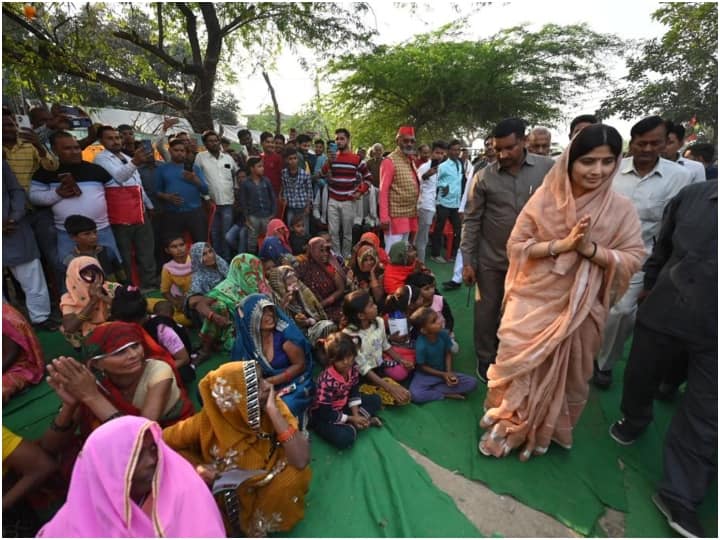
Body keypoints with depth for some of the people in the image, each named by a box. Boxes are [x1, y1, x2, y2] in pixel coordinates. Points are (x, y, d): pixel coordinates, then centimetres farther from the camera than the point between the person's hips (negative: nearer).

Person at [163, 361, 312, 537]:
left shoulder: (274, 406, -25)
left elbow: (301, 461, -34)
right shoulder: (208, 422, -25)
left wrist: (273, 411, -39)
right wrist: (194, 466, -25)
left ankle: (263, 521, 1)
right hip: (226, 490, 1)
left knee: (294, 475, -30)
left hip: (269, 486, -1)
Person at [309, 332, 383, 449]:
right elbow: (324, 413, -26)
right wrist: (351, 419, -19)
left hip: (344, 405, 7)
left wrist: (356, 415, -11)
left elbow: (354, 392, 1)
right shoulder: (327, 380, -33)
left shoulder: (353, 368, -14)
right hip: (322, 415, -7)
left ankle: (353, 425, -6)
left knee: (375, 400, 7)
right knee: (344, 438, -33)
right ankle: (361, 421, -4)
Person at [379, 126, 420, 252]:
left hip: (410, 214, 8)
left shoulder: (411, 161, 15)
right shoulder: (390, 161, -9)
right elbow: (384, 190, -15)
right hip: (396, 214, -8)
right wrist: (384, 217, -21)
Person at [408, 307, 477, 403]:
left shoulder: (444, 334, -16)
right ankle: (447, 395, -10)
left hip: (444, 372, 5)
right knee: (415, 394, -34)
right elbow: (422, 367, -14)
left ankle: (430, 390, -12)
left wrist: (449, 372, -14)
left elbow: (448, 354, 0)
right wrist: (443, 375, -16)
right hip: (426, 374, -5)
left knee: (472, 383, -11)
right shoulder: (421, 345, -28)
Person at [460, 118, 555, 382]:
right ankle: (485, 361, 29)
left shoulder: (548, 169, -5)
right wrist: (467, 261, -6)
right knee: (487, 311, 10)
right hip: (490, 259, -1)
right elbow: (471, 220, -3)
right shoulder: (485, 177, -6)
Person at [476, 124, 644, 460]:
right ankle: (507, 427, 32)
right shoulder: (544, 198, -8)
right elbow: (516, 245, -9)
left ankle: (548, 430, 45)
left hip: (579, 307, 2)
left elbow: (633, 259, -7)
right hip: (533, 301, -1)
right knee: (520, 365, 7)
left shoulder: (621, 210, -5)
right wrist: (562, 244, -22)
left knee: (567, 374, 18)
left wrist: (590, 248, -23)